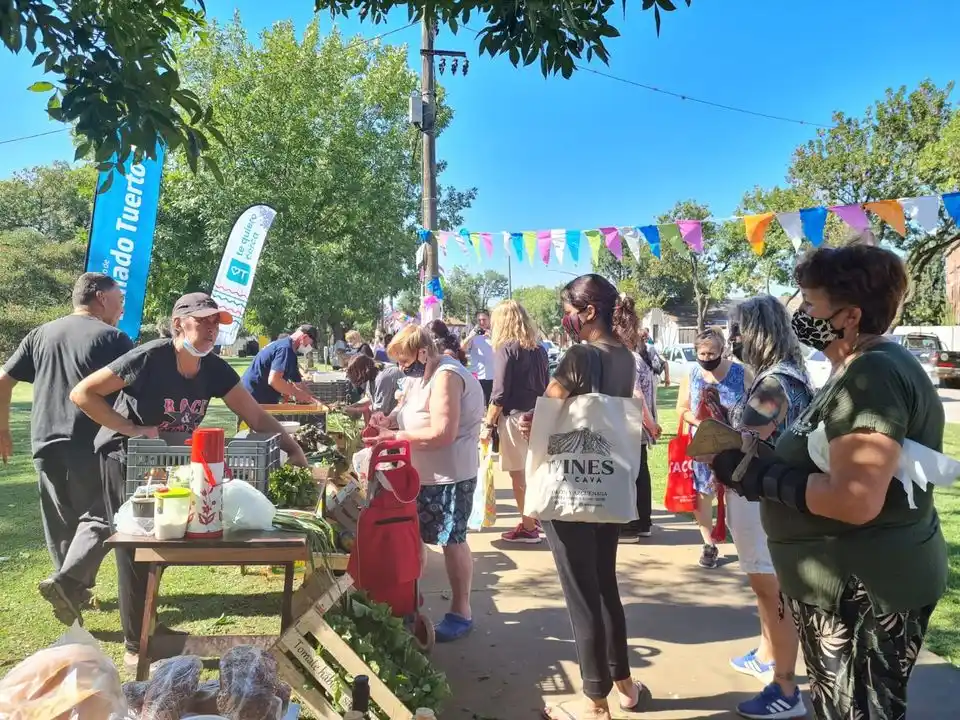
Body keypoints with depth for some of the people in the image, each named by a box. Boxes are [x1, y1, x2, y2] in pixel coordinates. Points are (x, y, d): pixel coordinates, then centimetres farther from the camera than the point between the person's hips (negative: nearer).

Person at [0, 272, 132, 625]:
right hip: (90, 445, -6)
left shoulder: (40, 334, 13)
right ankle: (67, 581, -17)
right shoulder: (113, 338, -4)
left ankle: (75, 590, 24)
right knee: (98, 516, 1)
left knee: (61, 522, 15)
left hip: (45, 443, 6)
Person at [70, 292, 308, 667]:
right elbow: (82, 393, -25)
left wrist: (294, 450, -22)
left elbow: (256, 416, -11)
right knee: (135, 549, -1)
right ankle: (136, 646, 13)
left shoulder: (215, 369, -11)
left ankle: (145, 625, 37)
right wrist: (133, 429, -30)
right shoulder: (149, 358, -27)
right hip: (127, 460, -6)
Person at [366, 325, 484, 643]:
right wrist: (389, 418, -5)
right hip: (421, 473, 9)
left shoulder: (447, 377, -22)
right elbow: (411, 411, 16)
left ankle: (461, 612, 19)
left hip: (449, 476, -9)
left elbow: (442, 434, -30)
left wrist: (394, 435, -23)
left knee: (452, 541, 3)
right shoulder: (420, 375, 8)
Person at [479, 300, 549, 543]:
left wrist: (488, 424, -8)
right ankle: (534, 518, 29)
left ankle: (528, 528, 10)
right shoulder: (538, 349, 10)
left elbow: (499, 393, -14)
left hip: (516, 417, -7)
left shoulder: (507, 349, -10)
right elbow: (545, 386, 14)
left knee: (518, 474, 2)